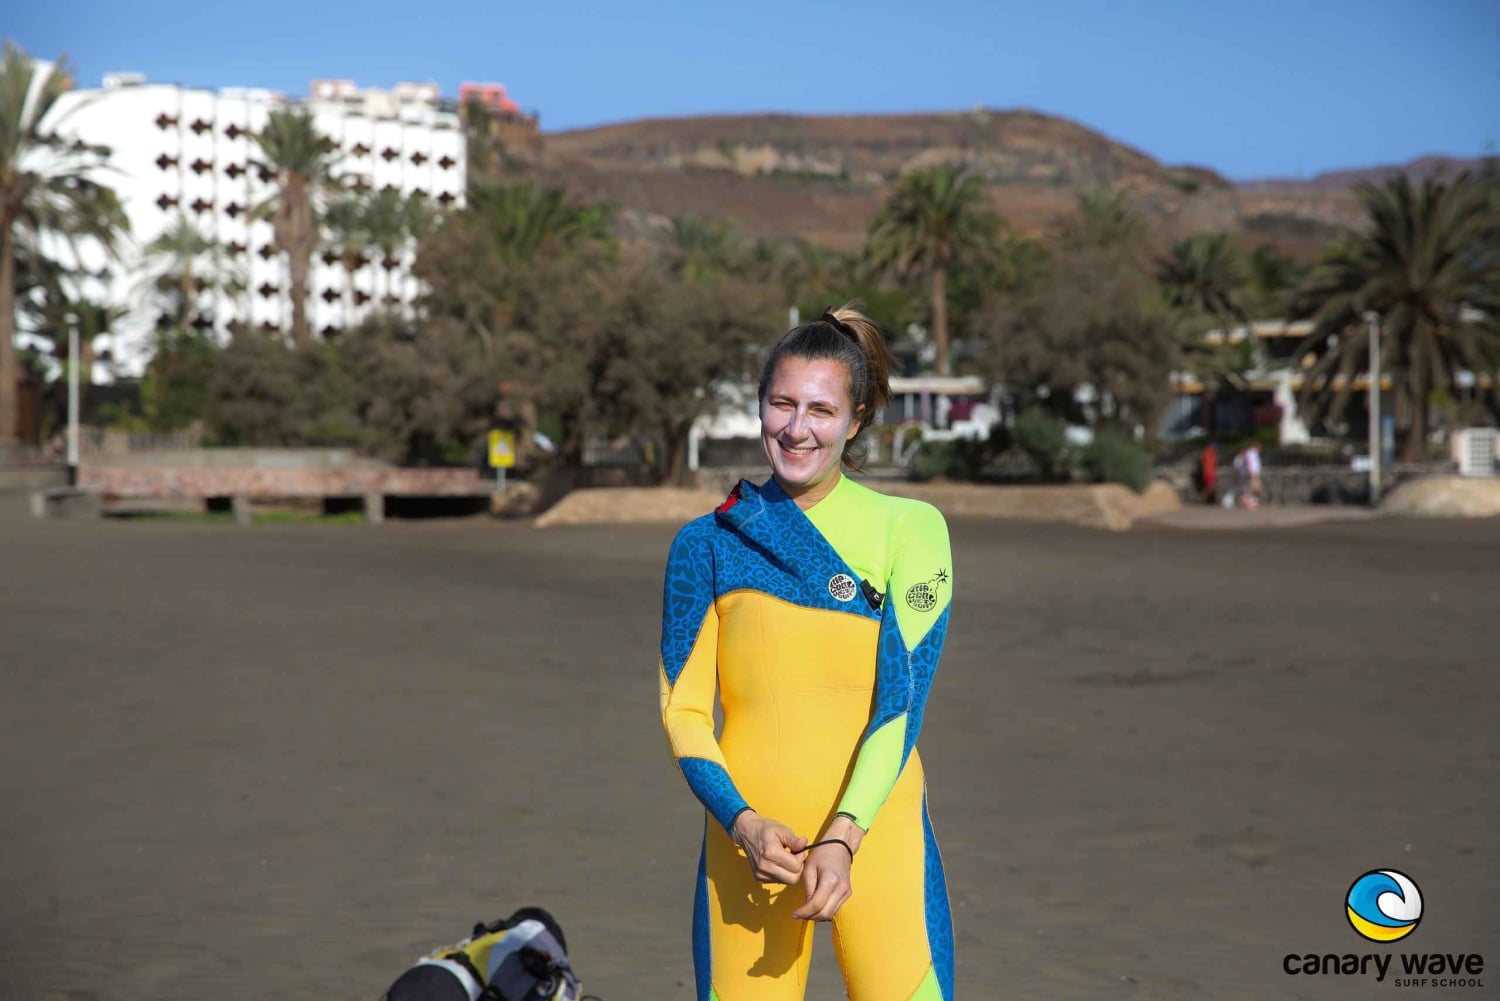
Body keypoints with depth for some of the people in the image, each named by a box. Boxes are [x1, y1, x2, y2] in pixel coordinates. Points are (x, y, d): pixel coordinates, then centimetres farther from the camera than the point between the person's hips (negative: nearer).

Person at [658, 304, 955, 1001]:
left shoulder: (910, 529, 3)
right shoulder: (707, 544, 7)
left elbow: (902, 699, -4)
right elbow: (683, 708, 6)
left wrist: (843, 836, -15)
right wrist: (744, 823, -10)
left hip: (876, 832, -1)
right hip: (749, 839, 1)